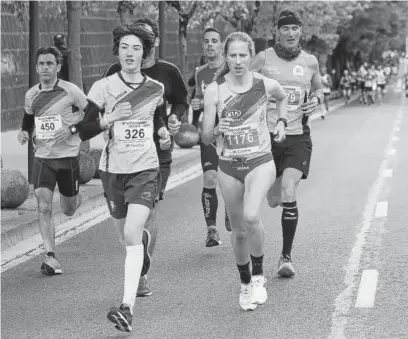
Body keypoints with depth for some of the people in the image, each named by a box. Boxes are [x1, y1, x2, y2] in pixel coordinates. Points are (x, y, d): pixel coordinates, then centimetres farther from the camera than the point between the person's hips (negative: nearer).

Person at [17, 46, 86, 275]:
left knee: (68, 210, 11)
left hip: (68, 155, -2)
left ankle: (76, 197, 49)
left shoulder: (70, 91, -9)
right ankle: (51, 257, -10)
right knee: (43, 207, -13)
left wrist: (72, 128, -16)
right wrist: (24, 132, 3)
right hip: (42, 156, 2)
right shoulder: (31, 95, 5)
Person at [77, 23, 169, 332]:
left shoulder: (155, 88, 3)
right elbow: (84, 131, -6)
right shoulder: (104, 87, -4)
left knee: (132, 235, -18)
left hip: (145, 169, -1)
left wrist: (162, 128, 4)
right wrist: (110, 118, -21)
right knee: (127, 236, 13)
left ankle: (128, 307, -24)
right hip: (113, 169, 1)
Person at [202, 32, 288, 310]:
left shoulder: (266, 85, -4)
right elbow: (206, 138, -4)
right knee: (238, 231, 8)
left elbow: (283, 98, 22)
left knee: (251, 217, -26)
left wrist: (282, 122, 10)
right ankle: (245, 284, 31)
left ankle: (259, 276, -6)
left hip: (260, 162, -1)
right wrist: (217, 130, -23)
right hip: (229, 166, 1)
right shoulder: (215, 90, -6)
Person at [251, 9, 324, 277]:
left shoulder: (310, 62, 4)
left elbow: (319, 89, 20)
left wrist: (316, 100, -1)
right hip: (268, 135, 1)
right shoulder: (263, 58, -1)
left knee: (288, 194, -18)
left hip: (298, 136, 0)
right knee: (274, 200, 9)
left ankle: (286, 256, -5)